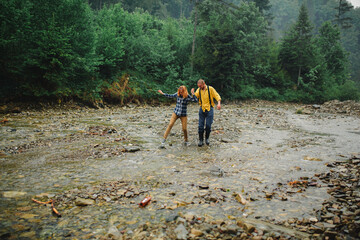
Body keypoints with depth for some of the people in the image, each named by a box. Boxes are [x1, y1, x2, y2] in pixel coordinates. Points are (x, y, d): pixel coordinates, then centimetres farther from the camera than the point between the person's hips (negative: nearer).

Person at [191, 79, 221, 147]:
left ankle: (207, 138, 22)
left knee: (208, 125, 0)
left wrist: (219, 103, -23)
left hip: (209, 109, -2)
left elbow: (217, 96, -7)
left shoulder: (210, 89, -4)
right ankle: (201, 140, 9)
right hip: (202, 109, 3)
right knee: (201, 125, -1)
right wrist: (192, 93, -24)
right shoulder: (199, 90, 5)